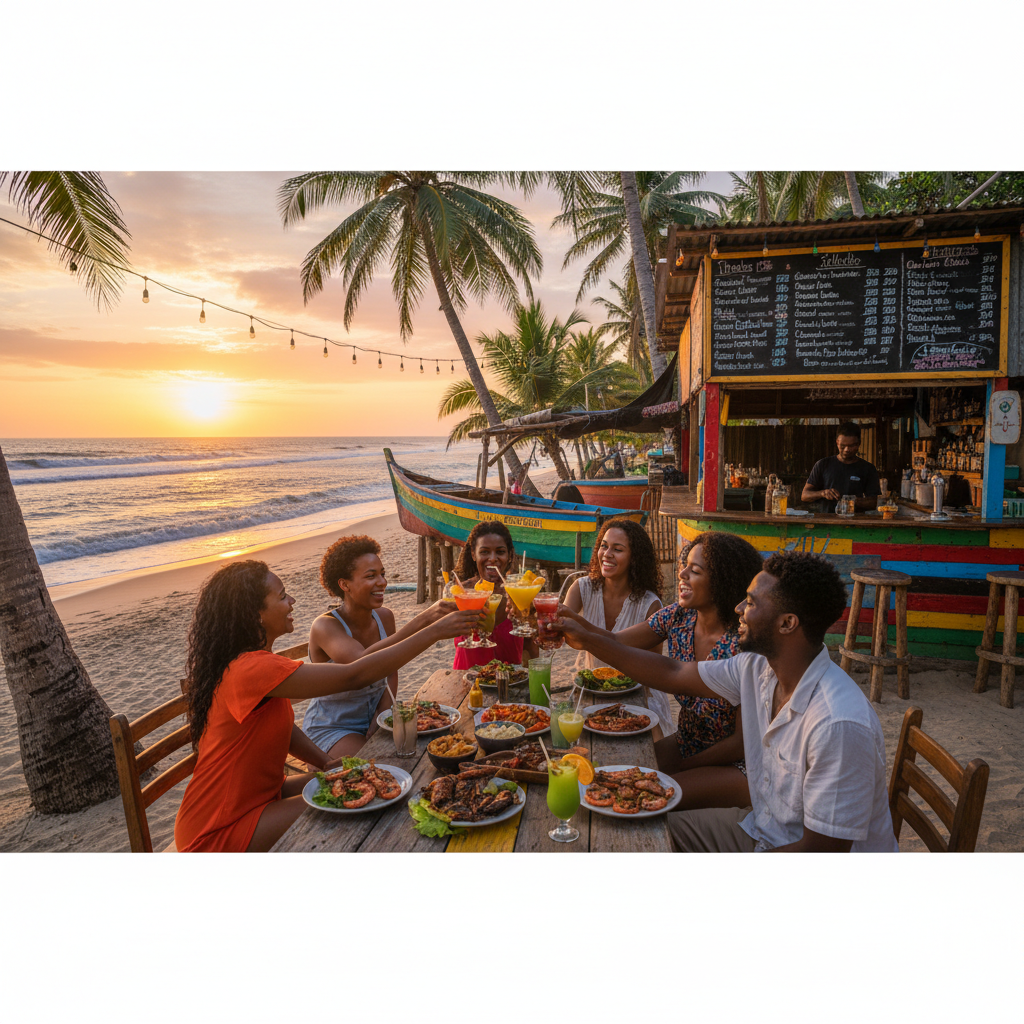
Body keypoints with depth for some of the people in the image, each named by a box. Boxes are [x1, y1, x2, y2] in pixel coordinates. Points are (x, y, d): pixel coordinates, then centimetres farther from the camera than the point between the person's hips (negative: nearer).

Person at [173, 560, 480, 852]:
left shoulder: (249, 660, 5)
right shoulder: (251, 670, -29)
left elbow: (282, 726, 11)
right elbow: (354, 676, -32)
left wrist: (327, 763, -5)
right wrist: (434, 632, -28)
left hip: (258, 795, 9)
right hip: (219, 834, -9)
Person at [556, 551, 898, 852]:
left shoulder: (840, 725, -33)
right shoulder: (757, 667, -7)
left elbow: (822, 849, -27)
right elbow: (673, 674, 5)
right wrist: (587, 640, 3)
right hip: (763, 829, 7)